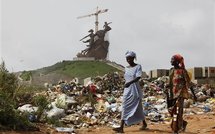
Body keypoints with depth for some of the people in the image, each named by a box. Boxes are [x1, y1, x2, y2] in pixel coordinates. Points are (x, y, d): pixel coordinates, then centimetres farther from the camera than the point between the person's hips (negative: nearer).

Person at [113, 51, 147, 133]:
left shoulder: (138, 67, -7)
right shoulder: (126, 68, 11)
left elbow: (138, 77, -21)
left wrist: (130, 82, -34)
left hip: (135, 90, -5)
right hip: (127, 90, 5)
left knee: (138, 108, 6)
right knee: (125, 108, -1)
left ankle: (144, 123, 27)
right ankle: (121, 127, -2)